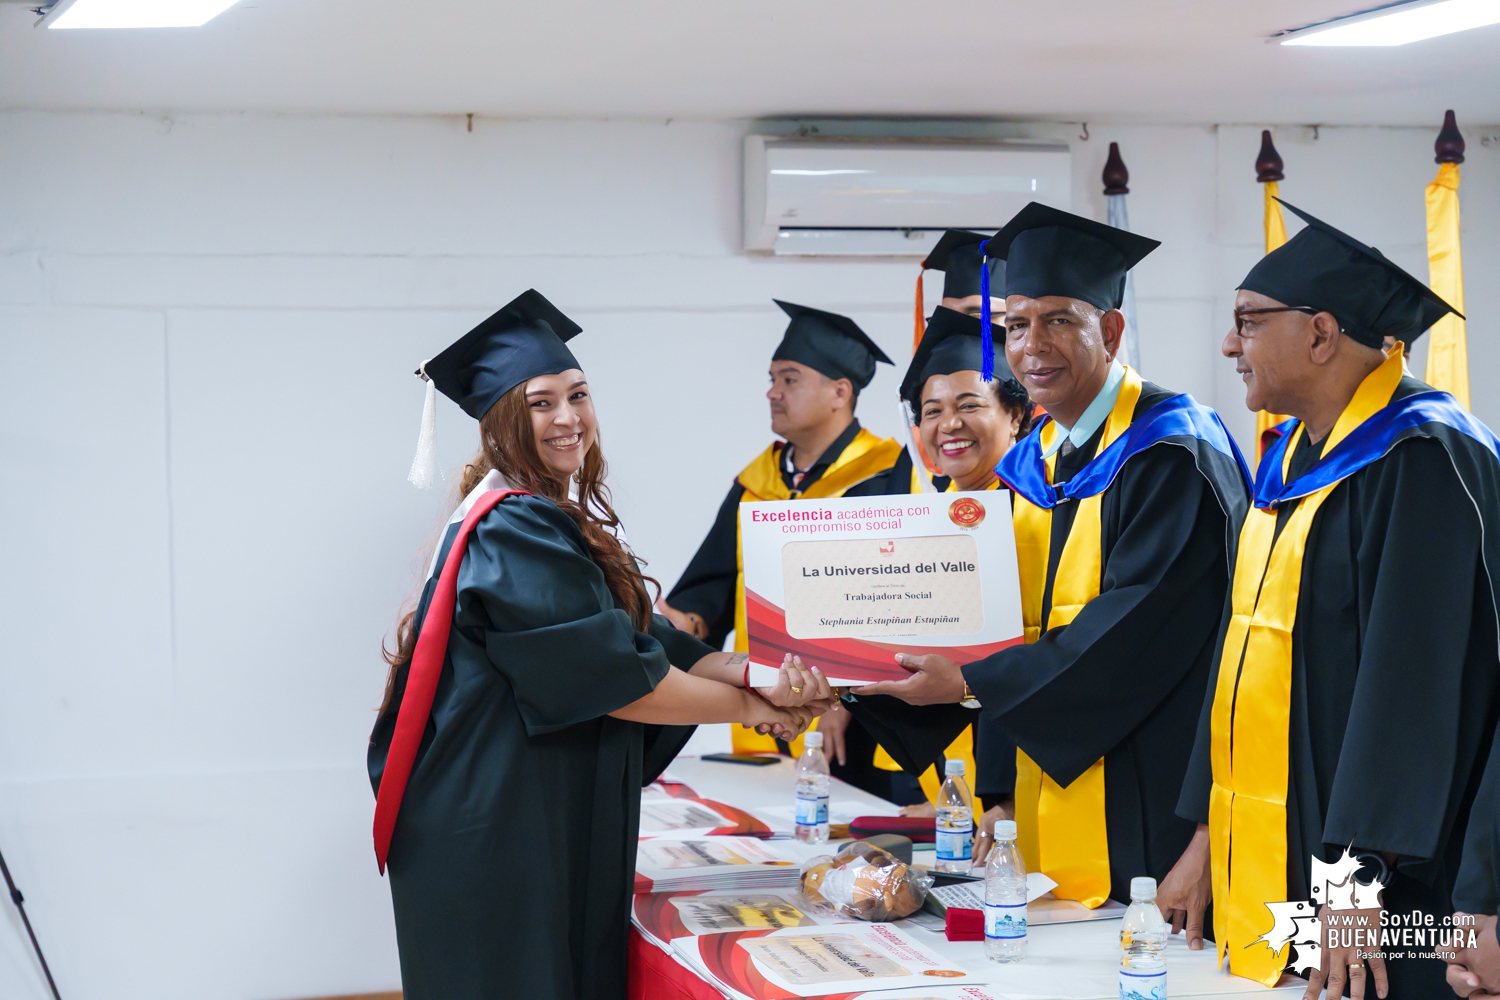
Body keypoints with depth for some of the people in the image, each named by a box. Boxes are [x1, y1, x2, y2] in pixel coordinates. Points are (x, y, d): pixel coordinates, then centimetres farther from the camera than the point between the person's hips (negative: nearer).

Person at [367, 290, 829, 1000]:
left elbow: (647, 643, 7)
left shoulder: (560, 519, 15)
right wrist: (747, 705, -9)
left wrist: (751, 669, -10)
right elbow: (608, 677, -19)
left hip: (555, 829, 10)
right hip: (496, 835, -10)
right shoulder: (512, 531, -17)